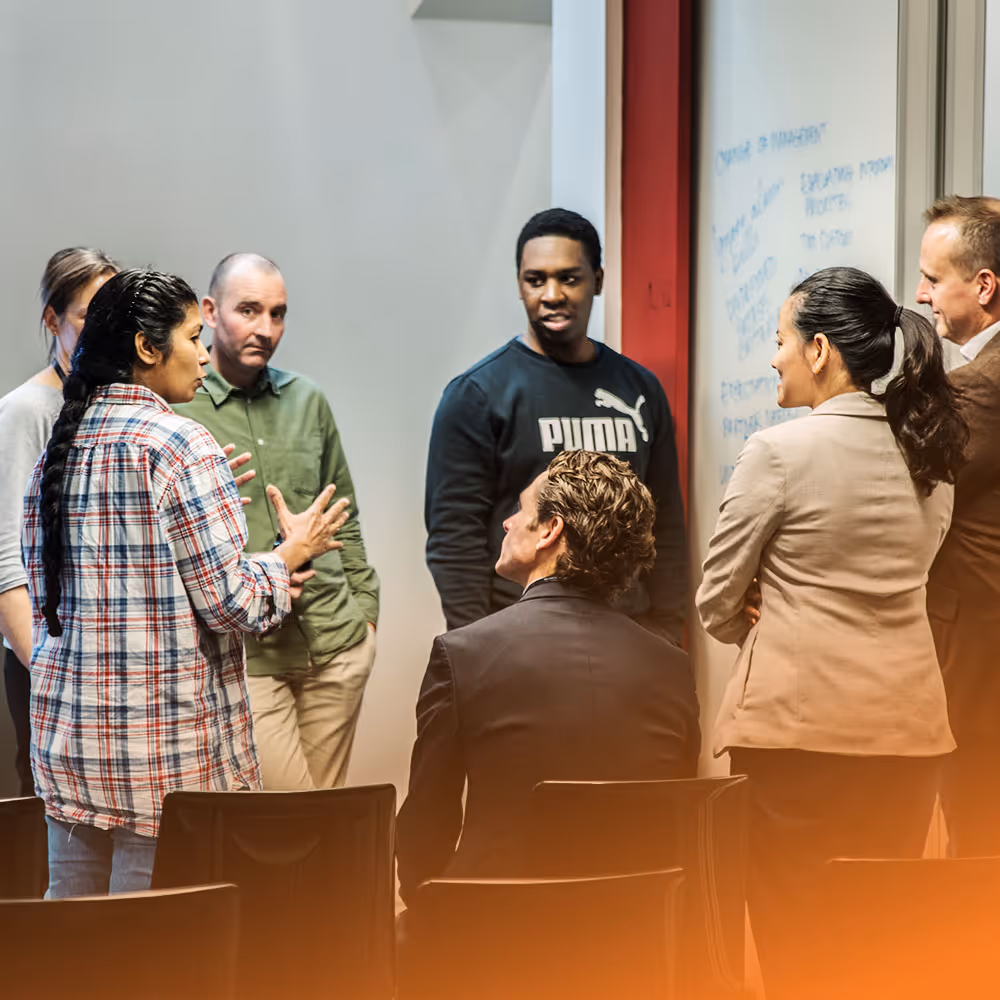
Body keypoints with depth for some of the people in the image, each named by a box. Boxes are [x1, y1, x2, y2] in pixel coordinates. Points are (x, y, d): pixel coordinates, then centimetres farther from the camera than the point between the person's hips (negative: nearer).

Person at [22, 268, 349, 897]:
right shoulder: (181, 446, -12)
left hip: (66, 724, 7)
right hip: (167, 735, -7)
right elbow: (230, 604, -14)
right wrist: (290, 556, 6)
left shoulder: (60, 448, 10)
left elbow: (45, 598, 14)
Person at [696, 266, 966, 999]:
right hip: (908, 726, 6)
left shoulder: (779, 452, -11)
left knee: (794, 934, 4)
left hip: (800, 722, -5)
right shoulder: (932, 456, 6)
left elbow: (717, 605, -4)